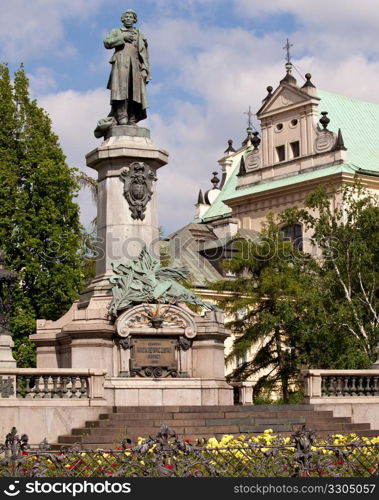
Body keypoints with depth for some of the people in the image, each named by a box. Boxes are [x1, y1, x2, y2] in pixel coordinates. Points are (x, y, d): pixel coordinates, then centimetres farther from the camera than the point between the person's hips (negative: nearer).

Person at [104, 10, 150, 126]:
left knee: (134, 91, -11)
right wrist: (122, 38, -2)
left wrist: (145, 69, 2)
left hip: (135, 64, 2)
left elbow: (144, 54, 16)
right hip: (121, 63, -2)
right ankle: (121, 118, -29)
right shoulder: (116, 32, 23)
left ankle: (132, 121, -18)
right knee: (121, 89, -19)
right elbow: (107, 42, 5)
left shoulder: (139, 35, 25)